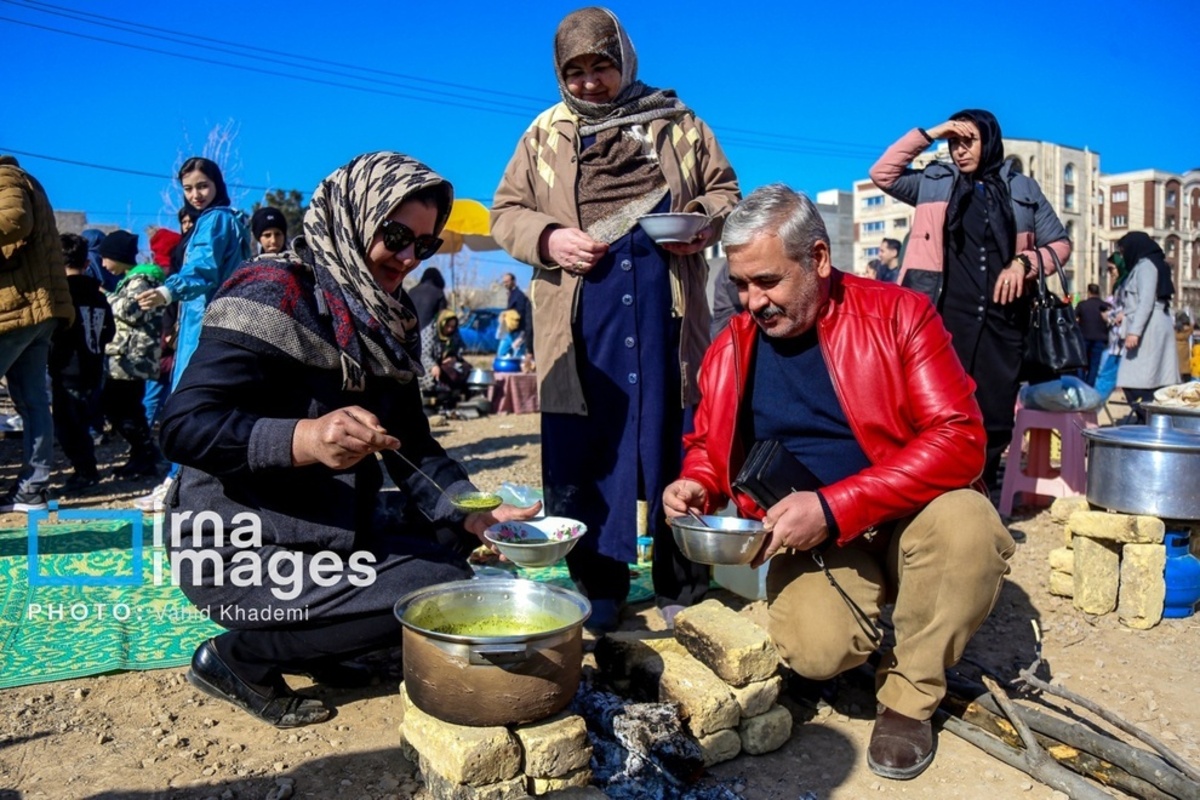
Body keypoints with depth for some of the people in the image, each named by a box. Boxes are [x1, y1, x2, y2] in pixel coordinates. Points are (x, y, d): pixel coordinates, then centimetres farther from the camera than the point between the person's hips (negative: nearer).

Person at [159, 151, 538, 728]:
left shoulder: (390, 323, 7)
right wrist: (306, 438, -40)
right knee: (433, 591, -21)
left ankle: (303, 643, 7)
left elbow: (414, 448, 6)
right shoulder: (272, 296, -16)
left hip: (334, 531, 8)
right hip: (238, 547, -8)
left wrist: (474, 516, -10)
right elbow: (184, 426, -24)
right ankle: (238, 657, -2)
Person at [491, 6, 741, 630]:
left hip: (666, 313, 0)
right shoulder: (545, 134, 15)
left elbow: (725, 191, 18)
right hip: (579, 317, 1)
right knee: (579, 449, 1)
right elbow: (506, 211, 14)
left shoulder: (677, 124, 14)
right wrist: (549, 239, -6)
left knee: (675, 444, 3)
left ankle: (681, 585, 17)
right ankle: (596, 586, 15)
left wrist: (702, 219, -5)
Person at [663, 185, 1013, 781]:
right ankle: (868, 638, 12)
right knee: (816, 647, -29)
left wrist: (834, 506, -25)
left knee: (967, 523, -33)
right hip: (808, 538, 1)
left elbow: (958, 438, -17)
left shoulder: (898, 314, -9)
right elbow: (706, 448, 14)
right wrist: (695, 484, -12)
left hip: (906, 520, 0)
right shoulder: (730, 350, 0)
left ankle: (909, 694, -7)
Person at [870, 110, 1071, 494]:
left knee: (995, 416, 6)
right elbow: (882, 174, 4)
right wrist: (927, 134, 1)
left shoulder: (1022, 189, 14)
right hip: (945, 315, -2)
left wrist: (1024, 263, -5)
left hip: (1002, 318, 2)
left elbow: (1060, 243, 14)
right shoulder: (935, 182, 13)